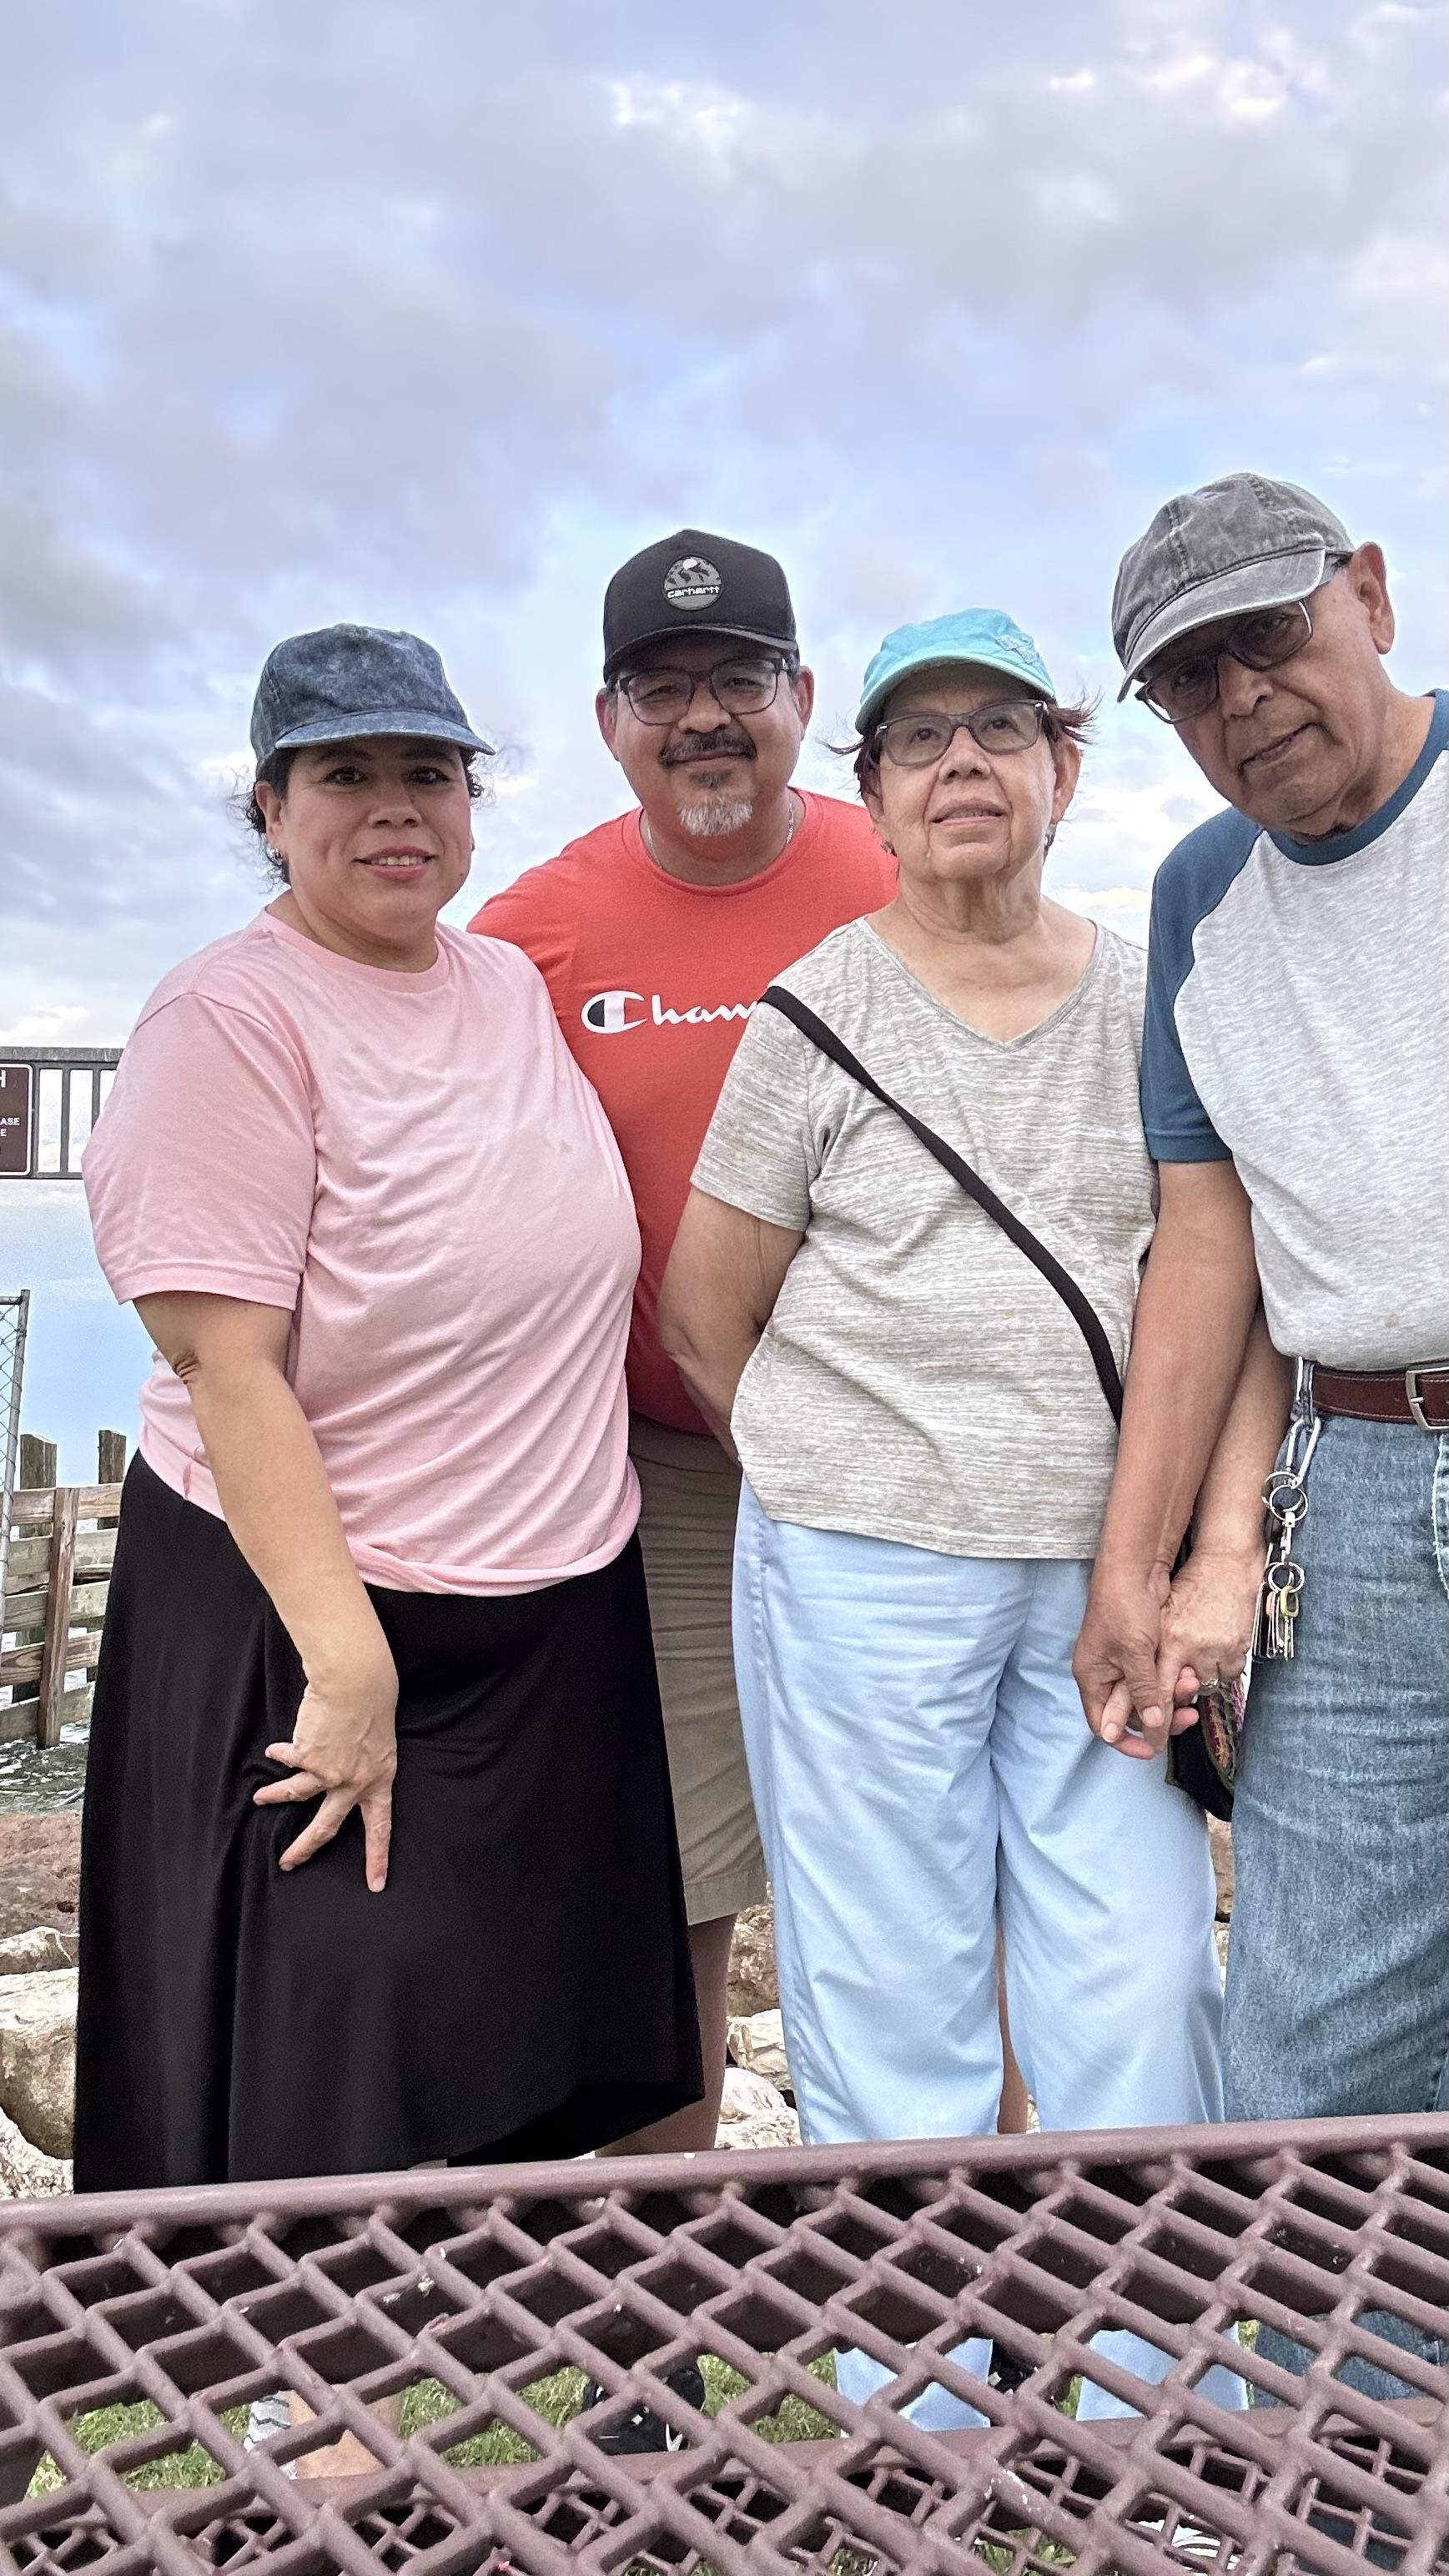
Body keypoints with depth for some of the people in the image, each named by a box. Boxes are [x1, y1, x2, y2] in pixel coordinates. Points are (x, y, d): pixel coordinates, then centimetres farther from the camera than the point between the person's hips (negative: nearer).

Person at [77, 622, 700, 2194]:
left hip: (562, 1614, 7)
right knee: (324, 2121, 6)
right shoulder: (232, 1019, -13)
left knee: (521, 2095, 19)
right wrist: (347, 1661, -21)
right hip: (304, 1616, -6)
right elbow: (229, 1368, -19)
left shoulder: (512, 984, 8)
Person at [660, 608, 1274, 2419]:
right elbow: (702, 1321, 4)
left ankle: (1168, 2403, 26)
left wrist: (1223, 1552, -5)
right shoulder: (822, 1009, 0)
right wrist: (846, 1483, 9)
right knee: (893, 2014, 7)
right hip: (861, 1577, -2)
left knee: (1145, 1995, 5)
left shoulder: (1151, 1005, 8)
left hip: (1104, 1574, 3)